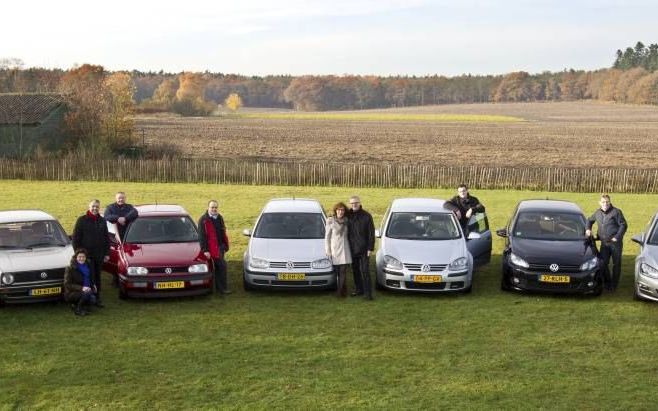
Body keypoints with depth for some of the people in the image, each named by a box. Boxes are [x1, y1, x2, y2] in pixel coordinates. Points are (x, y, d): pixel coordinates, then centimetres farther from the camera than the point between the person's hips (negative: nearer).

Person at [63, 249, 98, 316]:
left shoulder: (88, 266, 8)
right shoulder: (70, 269, -10)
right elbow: (67, 285, -15)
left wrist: (93, 285, 1)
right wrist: (81, 288, -28)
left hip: (86, 290, 6)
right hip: (71, 293, -6)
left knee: (93, 300, -23)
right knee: (87, 293, -33)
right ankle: (78, 309, -10)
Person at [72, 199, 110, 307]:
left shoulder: (102, 221, 10)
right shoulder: (82, 220, -4)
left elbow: (106, 238, 15)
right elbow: (75, 238, -4)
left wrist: (107, 253, 8)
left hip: (99, 256, 5)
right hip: (86, 255, -4)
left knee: (97, 278, 11)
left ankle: (97, 298, 19)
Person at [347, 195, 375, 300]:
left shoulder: (366, 216, -6)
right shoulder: (348, 216, 4)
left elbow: (371, 233, -5)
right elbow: (346, 232, 13)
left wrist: (370, 248, -10)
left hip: (363, 249, -4)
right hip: (352, 248, 4)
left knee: (365, 271, -5)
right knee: (355, 270, 11)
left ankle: (368, 292, -4)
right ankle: (358, 289, 22)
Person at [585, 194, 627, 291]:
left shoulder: (616, 212, -7)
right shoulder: (598, 213, 10)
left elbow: (623, 225, -8)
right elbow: (589, 220, 29)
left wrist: (617, 237, -15)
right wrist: (588, 229, 11)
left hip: (615, 243, -4)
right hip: (604, 243, 5)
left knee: (616, 264, 3)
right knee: (603, 263, 0)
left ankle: (614, 285, 13)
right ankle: (607, 282, 16)